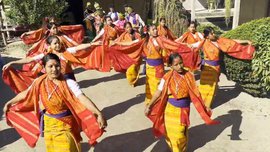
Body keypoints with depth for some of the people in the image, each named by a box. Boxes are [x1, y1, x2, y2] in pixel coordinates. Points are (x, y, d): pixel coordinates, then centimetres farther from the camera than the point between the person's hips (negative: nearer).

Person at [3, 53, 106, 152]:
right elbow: (25, 94, 8)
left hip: (65, 124, -4)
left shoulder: (69, 83, -20)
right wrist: (9, 103, 18)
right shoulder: (39, 83, -8)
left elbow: (83, 99, -30)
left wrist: (98, 114, -41)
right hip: (49, 124, 4)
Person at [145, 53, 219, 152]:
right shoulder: (167, 77, -14)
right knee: (171, 132, 13)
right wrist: (149, 105, -12)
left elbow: (195, 93, -3)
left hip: (184, 110, 1)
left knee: (182, 134, 13)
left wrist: (205, 106, -4)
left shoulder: (189, 76, -10)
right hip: (171, 110, -1)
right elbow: (159, 92, -10)